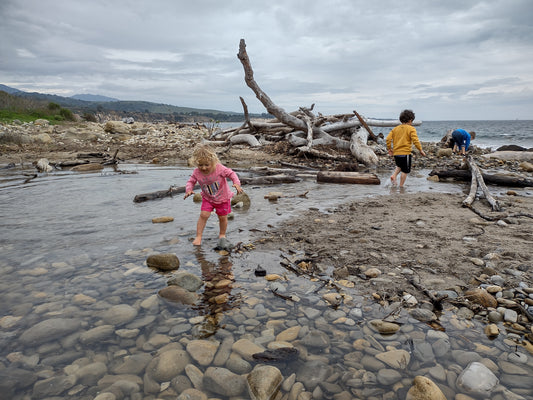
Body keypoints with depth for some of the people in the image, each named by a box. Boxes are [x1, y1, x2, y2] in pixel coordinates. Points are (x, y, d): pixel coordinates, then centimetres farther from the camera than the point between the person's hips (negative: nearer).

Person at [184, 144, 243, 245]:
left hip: (223, 198, -1)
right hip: (208, 198, 1)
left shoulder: (219, 168, -28)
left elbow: (231, 173, -18)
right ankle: (198, 236, 2)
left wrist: (236, 183, -35)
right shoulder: (197, 172, -19)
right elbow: (191, 181, -5)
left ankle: (222, 234, 35)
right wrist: (188, 190, -25)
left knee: (223, 217, 8)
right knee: (203, 215, -12)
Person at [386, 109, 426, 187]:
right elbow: (415, 140, -14)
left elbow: (388, 138, 5)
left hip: (396, 153, 6)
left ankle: (394, 175, 5)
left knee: (399, 166, 29)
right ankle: (401, 186, 6)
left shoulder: (395, 128, 10)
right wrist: (420, 150, -8)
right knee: (405, 171, 5)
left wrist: (389, 149, 14)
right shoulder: (411, 129, -5)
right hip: (405, 153, -6)